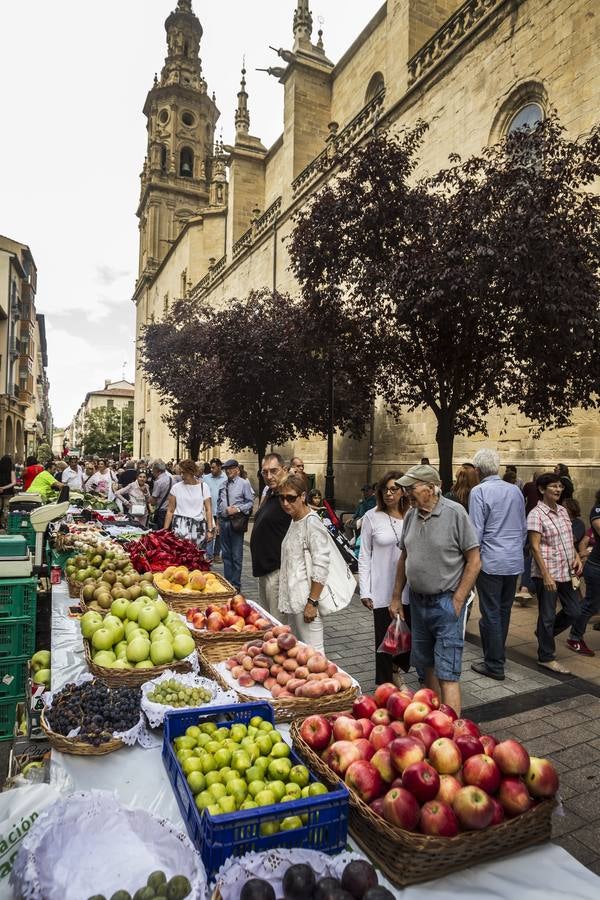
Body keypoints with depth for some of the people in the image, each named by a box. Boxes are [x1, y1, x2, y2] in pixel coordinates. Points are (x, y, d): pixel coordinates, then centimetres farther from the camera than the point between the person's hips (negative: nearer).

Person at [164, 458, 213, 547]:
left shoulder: (203, 487, 6)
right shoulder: (176, 487, 5)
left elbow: (208, 510, 3)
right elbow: (170, 511, 8)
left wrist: (210, 530, -5)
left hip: (198, 527, 1)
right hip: (180, 526, -1)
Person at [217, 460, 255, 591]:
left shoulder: (244, 483, -4)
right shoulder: (223, 485, 13)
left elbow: (251, 502, -6)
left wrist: (237, 509, -16)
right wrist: (218, 519, 15)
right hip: (224, 521, 6)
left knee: (236, 556, -1)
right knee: (226, 554, 12)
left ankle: (235, 585, 7)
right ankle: (227, 581, 22)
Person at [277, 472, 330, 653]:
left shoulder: (312, 523, -16)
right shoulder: (294, 521, 12)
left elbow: (320, 567, -20)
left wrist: (312, 602, -20)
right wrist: (286, 599, 18)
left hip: (306, 600, -9)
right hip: (293, 600, 9)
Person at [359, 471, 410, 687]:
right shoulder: (372, 517, -3)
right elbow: (364, 556, -1)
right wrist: (365, 591, -5)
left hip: (409, 589, 2)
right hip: (383, 590, -2)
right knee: (384, 639, 6)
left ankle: (395, 668, 40)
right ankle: (384, 685, 25)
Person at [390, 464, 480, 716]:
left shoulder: (455, 513, -15)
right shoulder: (411, 515, 3)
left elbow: (474, 561, -12)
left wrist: (457, 601, -14)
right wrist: (396, 597, 13)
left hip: (446, 603, -6)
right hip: (417, 601, 6)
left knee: (447, 674, -4)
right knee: (427, 665, 19)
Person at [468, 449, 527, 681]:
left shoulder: (479, 491, -13)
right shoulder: (515, 490, 7)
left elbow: (476, 531, -15)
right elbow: (524, 528, 14)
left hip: (491, 562, -7)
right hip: (515, 561, 7)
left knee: (491, 614, 3)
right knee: (504, 611, 18)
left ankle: (494, 666, 10)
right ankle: (498, 655, 32)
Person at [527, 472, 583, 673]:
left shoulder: (563, 511, 9)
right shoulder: (536, 515, -14)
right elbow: (535, 547, -17)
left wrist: (576, 557, 3)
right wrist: (546, 575, -21)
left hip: (565, 572, 8)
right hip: (546, 573, -8)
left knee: (574, 612, 14)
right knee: (548, 615, 4)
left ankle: (544, 633, 35)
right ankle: (546, 657, 19)